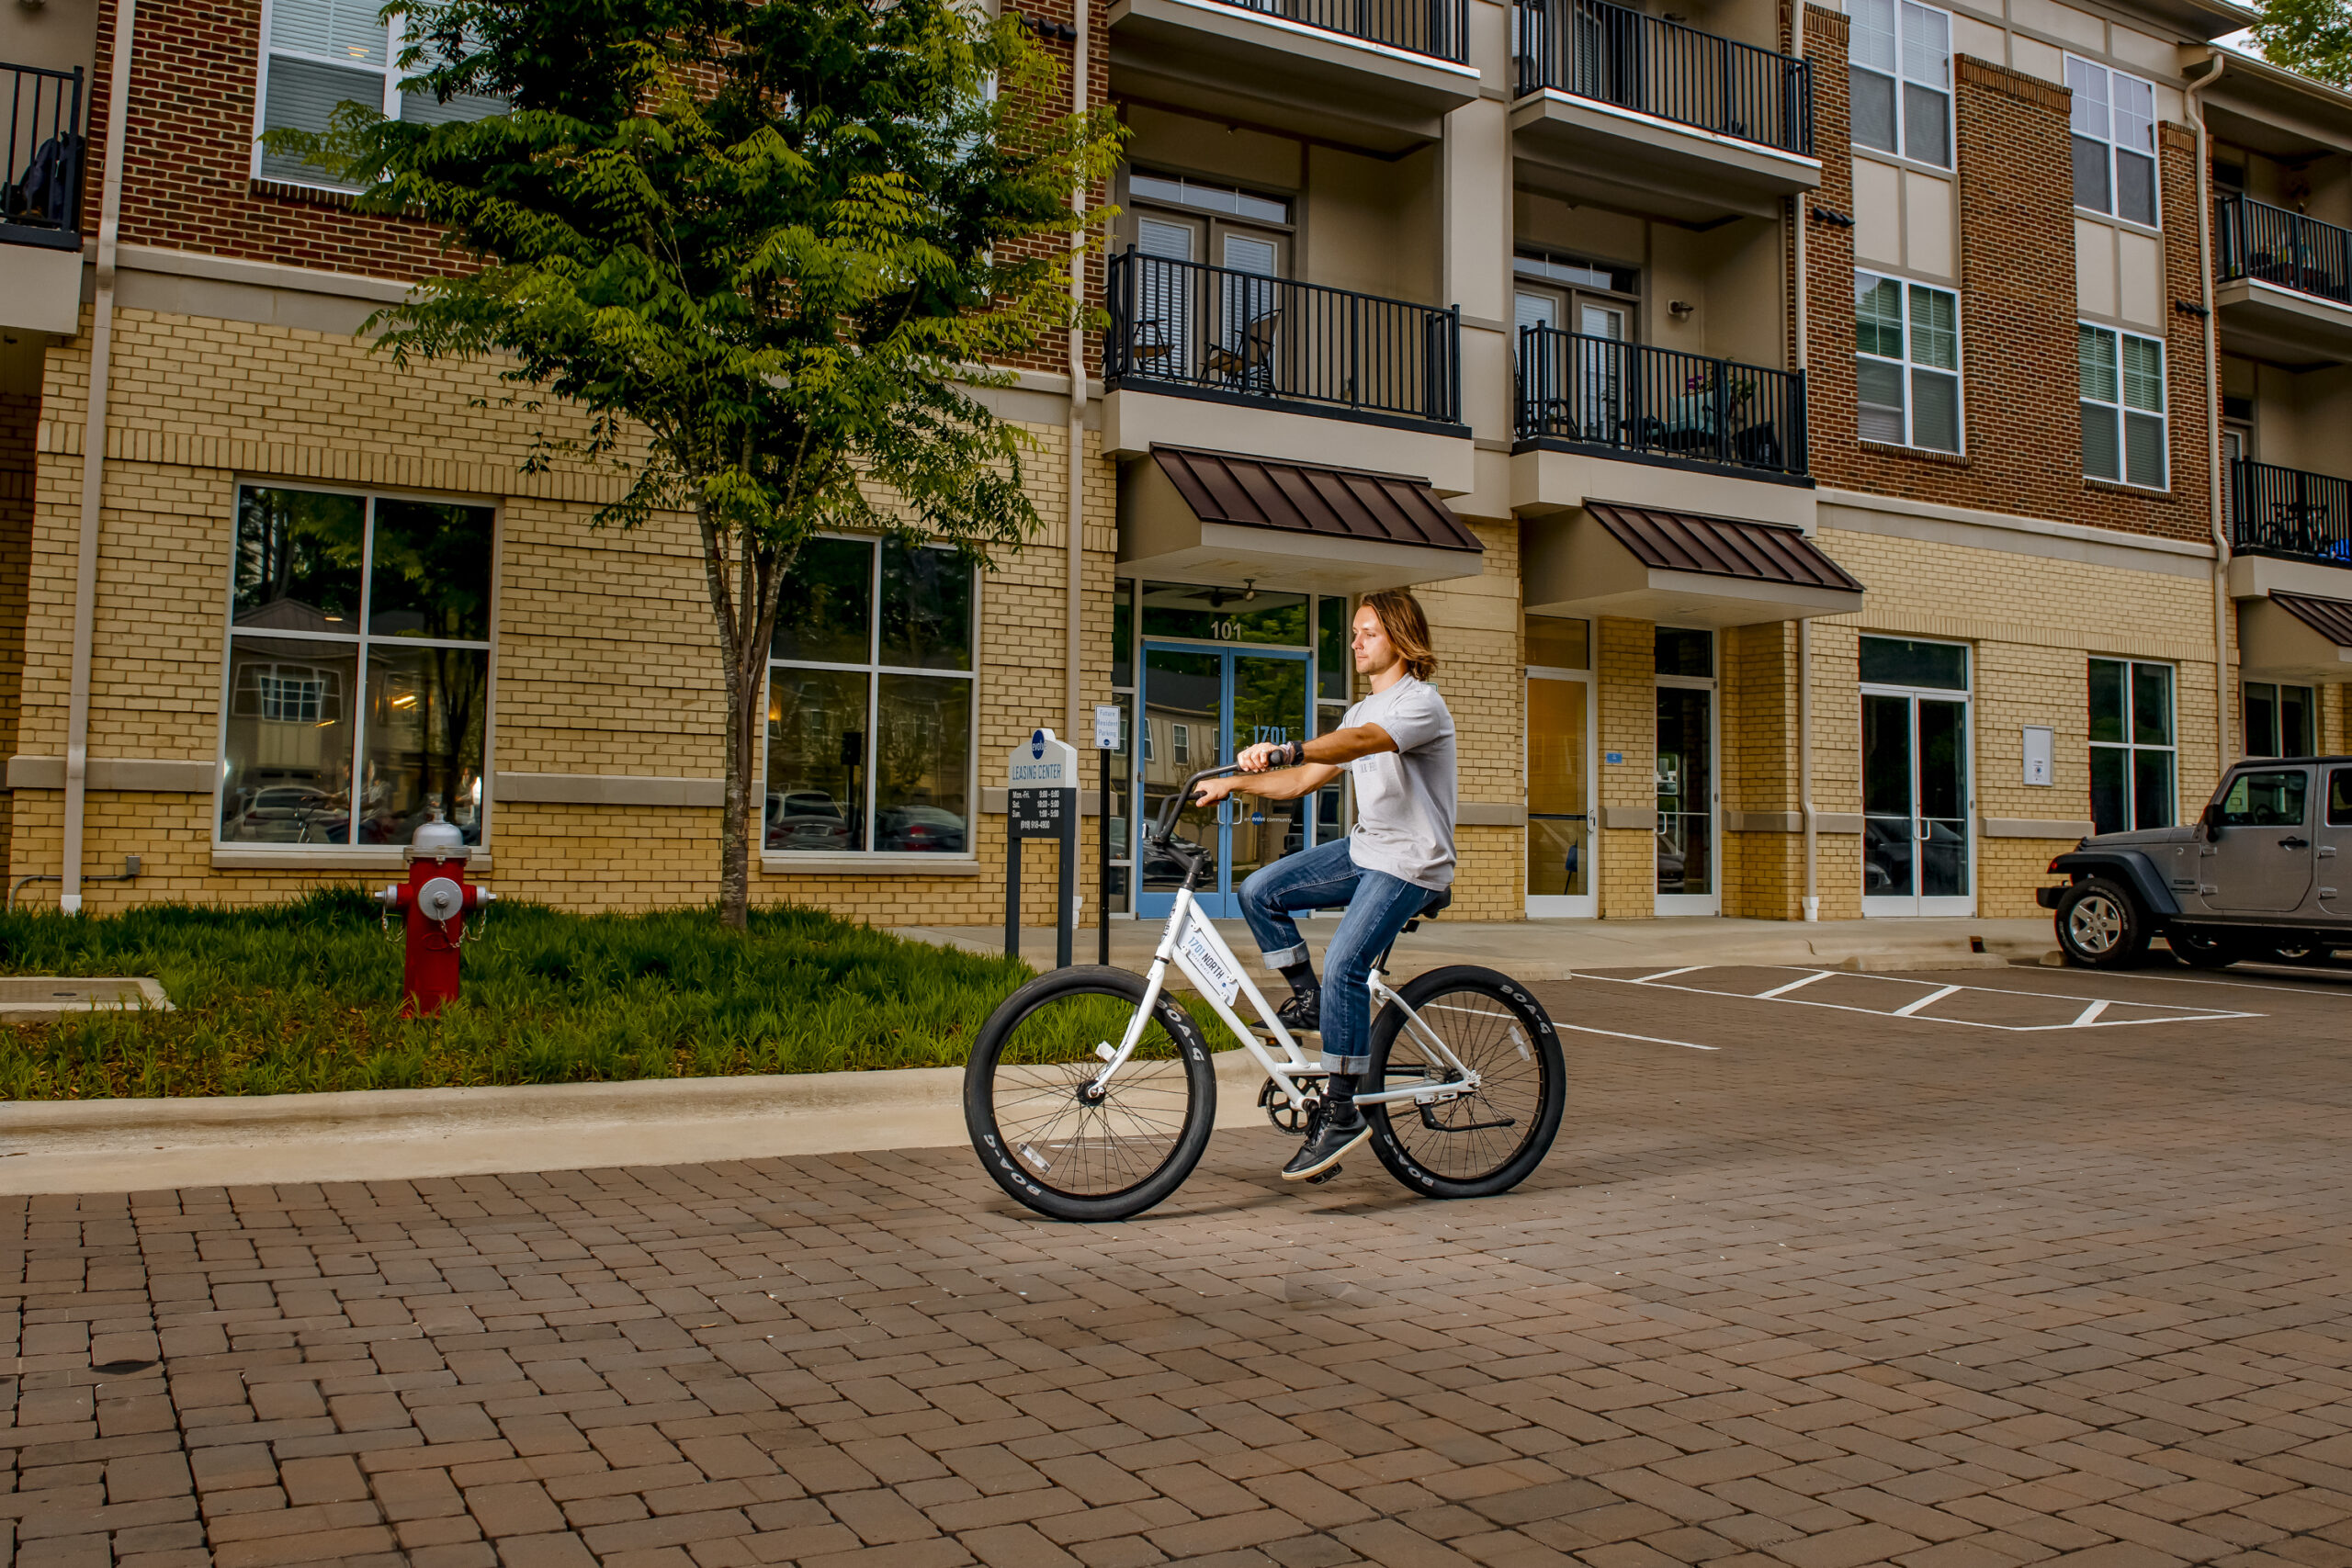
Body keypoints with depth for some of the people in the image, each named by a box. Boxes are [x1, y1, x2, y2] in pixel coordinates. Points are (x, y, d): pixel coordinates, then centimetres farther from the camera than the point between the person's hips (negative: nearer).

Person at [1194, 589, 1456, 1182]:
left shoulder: (1422, 703, -12)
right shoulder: (1362, 712, 17)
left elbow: (1361, 742, -33)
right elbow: (1303, 781, 13)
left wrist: (1285, 750, -47)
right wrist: (1234, 783, 2)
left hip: (1409, 864, -9)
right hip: (1363, 849, 9)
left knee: (1343, 965, -24)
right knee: (1259, 890, -5)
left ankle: (1341, 1113, -16)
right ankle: (1308, 1000, 11)